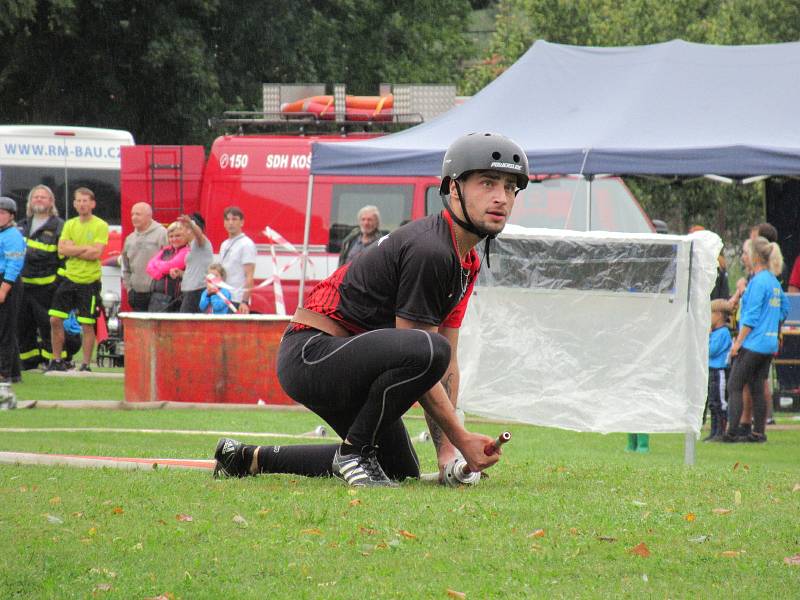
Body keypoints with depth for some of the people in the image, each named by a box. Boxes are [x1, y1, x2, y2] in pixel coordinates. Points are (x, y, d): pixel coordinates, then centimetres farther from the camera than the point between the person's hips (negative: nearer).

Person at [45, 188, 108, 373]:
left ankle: (86, 365, 9)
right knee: (55, 320, 2)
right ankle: (57, 361, 13)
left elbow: (96, 253, -17)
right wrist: (86, 248, -13)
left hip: (89, 282, -5)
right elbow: (62, 250, -4)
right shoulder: (69, 225, 9)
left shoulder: (100, 226, -6)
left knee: (87, 325, 0)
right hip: (69, 278, 5)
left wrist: (72, 249, -10)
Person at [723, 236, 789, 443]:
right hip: (769, 344, 9)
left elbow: (751, 316, -17)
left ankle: (732, 431, -12)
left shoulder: (758, 282, -14)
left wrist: (738, 341, -15)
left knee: (734, 387, -6)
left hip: (753, 343, -9)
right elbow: (784, 308, 22)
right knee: (757, 388, 12)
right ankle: (759, 432, 12)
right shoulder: (774, 281, 12)